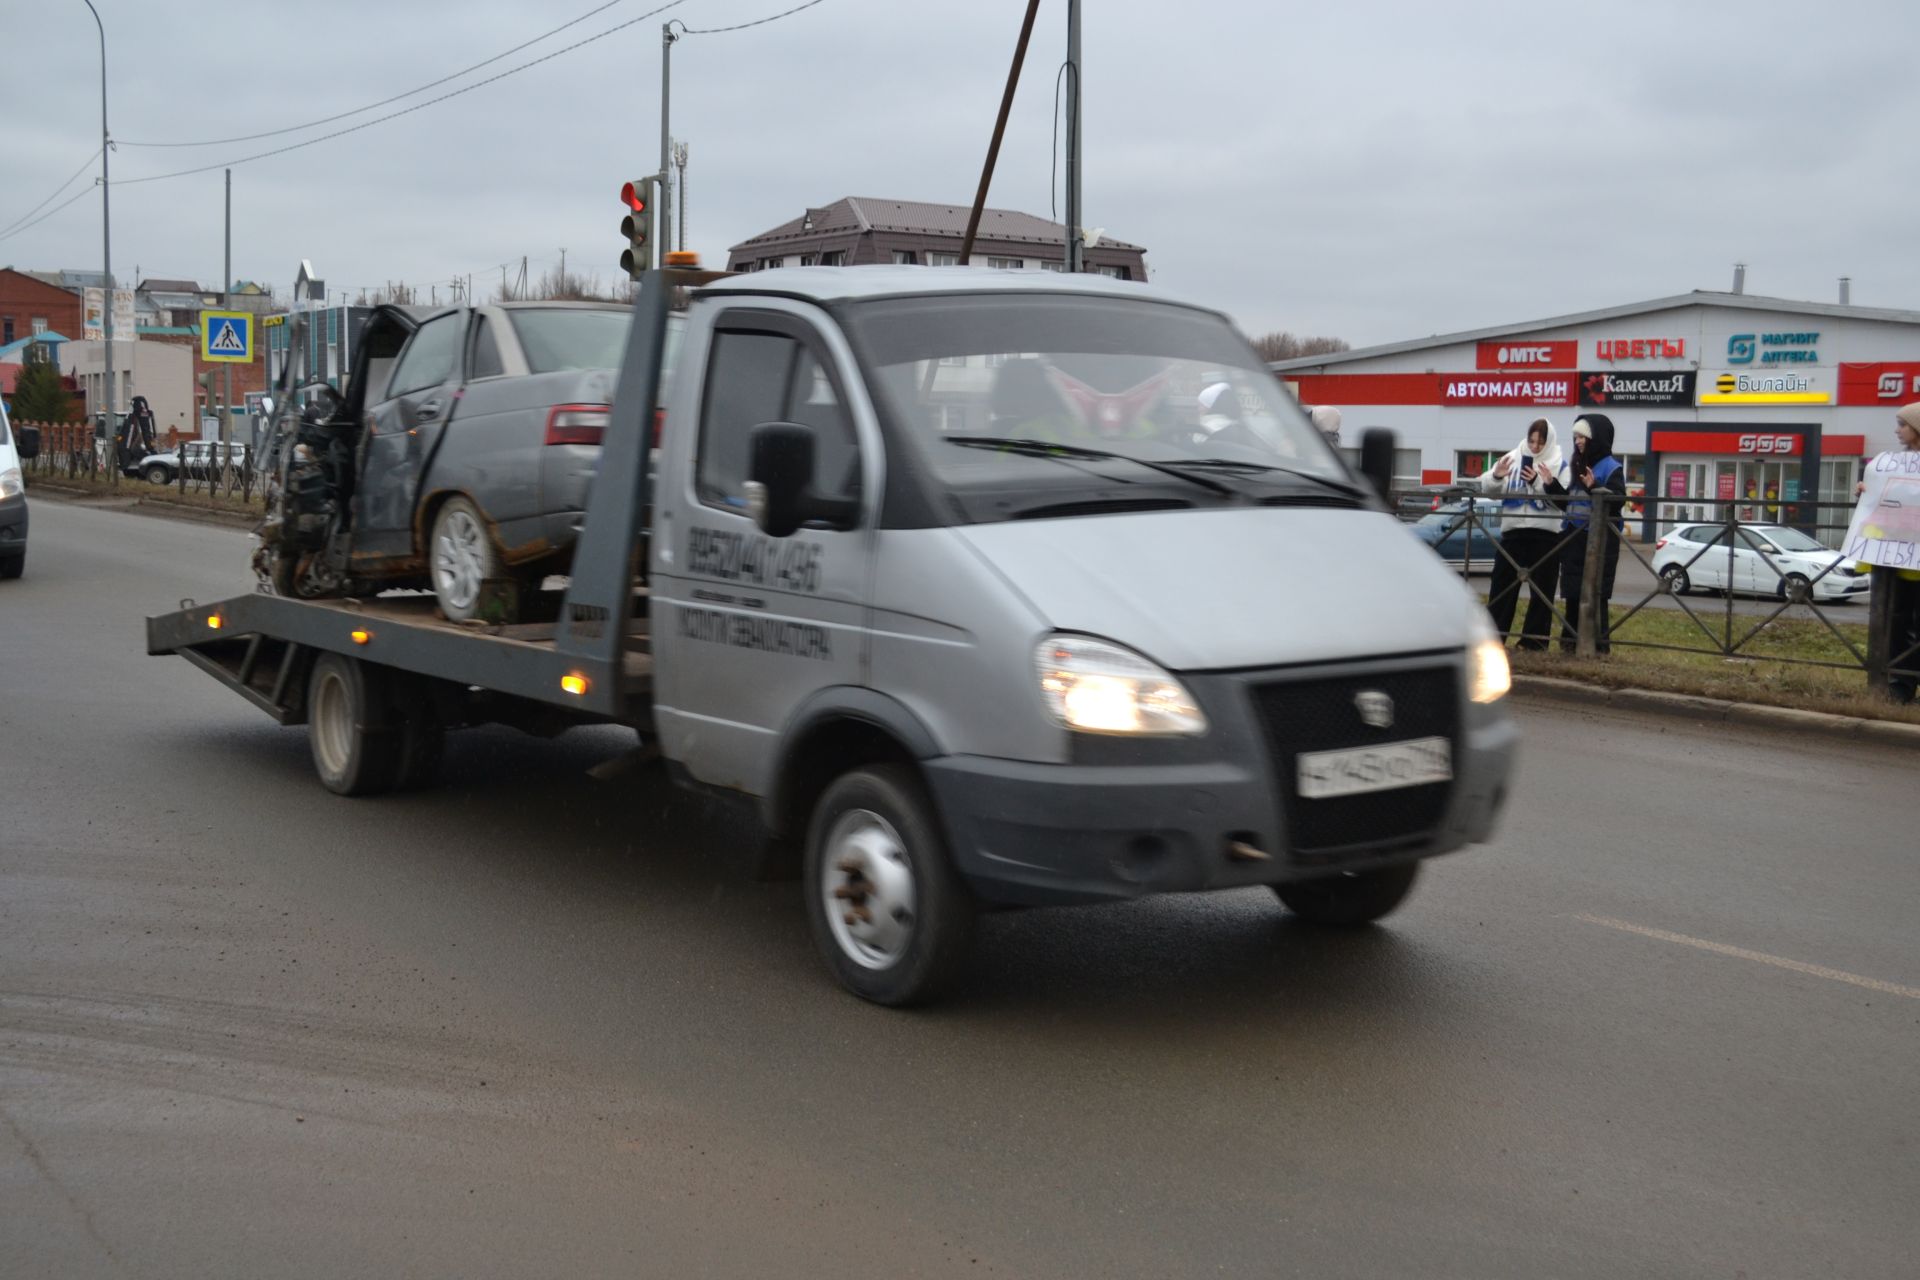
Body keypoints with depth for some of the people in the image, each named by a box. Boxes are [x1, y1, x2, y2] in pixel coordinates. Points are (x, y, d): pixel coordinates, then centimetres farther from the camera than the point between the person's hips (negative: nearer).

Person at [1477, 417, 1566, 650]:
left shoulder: (1559, 464, 0)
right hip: (1513, 530, 2)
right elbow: (1487, 487, 4)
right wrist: (1496, 476, -17)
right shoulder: (1512, 458, 6)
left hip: (1546, 534, -2)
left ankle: (1534, 639, 11)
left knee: (1542, 588, 4)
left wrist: (1539, 482, -21)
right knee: (1502, 583, 5)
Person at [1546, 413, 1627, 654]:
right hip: (1575, 537, 7)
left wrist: (1594, 488, -27)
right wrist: (1552, 484, 8)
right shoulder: (1578, 466, 16)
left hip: (1599, 540, -7)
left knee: (1595, 593, -7)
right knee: (1573, 593, 8)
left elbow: (1617, 501, -16)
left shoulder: (1611, 468, -5)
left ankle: (1599, 642, -4)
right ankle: (1571, 640, 14)